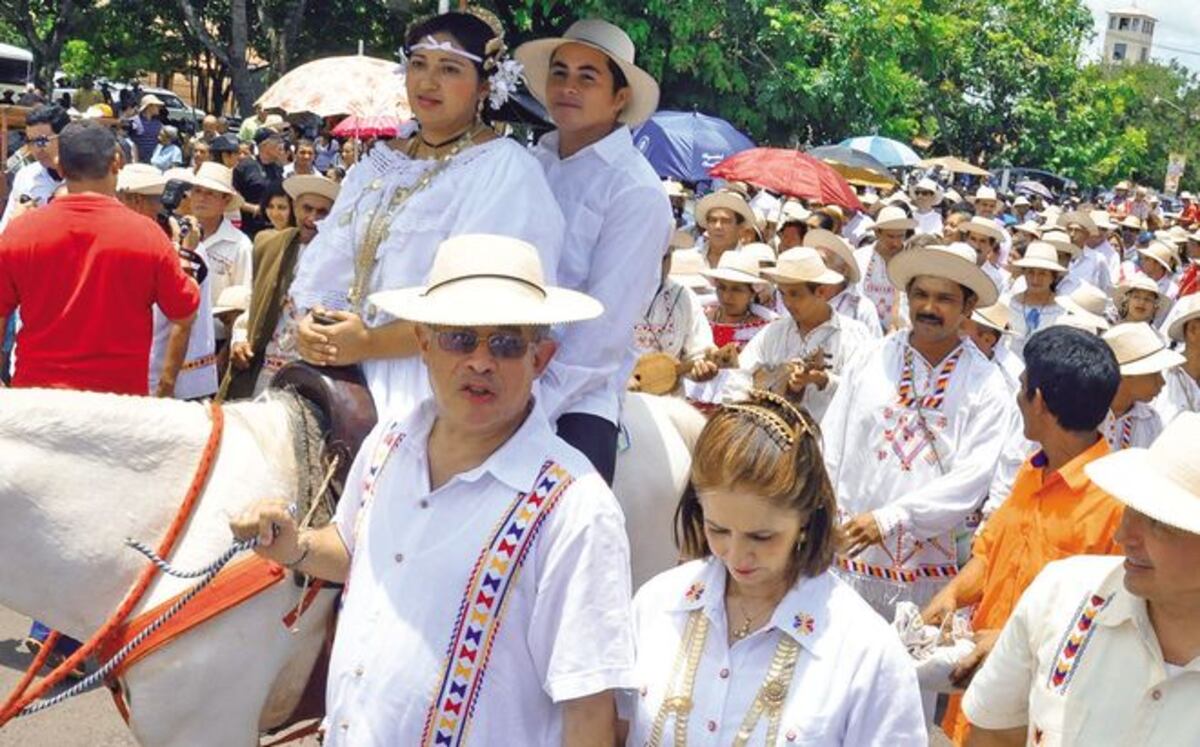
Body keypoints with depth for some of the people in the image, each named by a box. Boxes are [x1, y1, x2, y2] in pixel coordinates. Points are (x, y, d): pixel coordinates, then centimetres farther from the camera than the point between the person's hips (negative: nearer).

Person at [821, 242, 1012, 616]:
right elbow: (830, 454, 3)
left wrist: (889, 518, -17)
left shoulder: (986, 385, -1)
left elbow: (972, 477, -10)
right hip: (849, 557, 1)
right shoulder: (869, 363, 4)